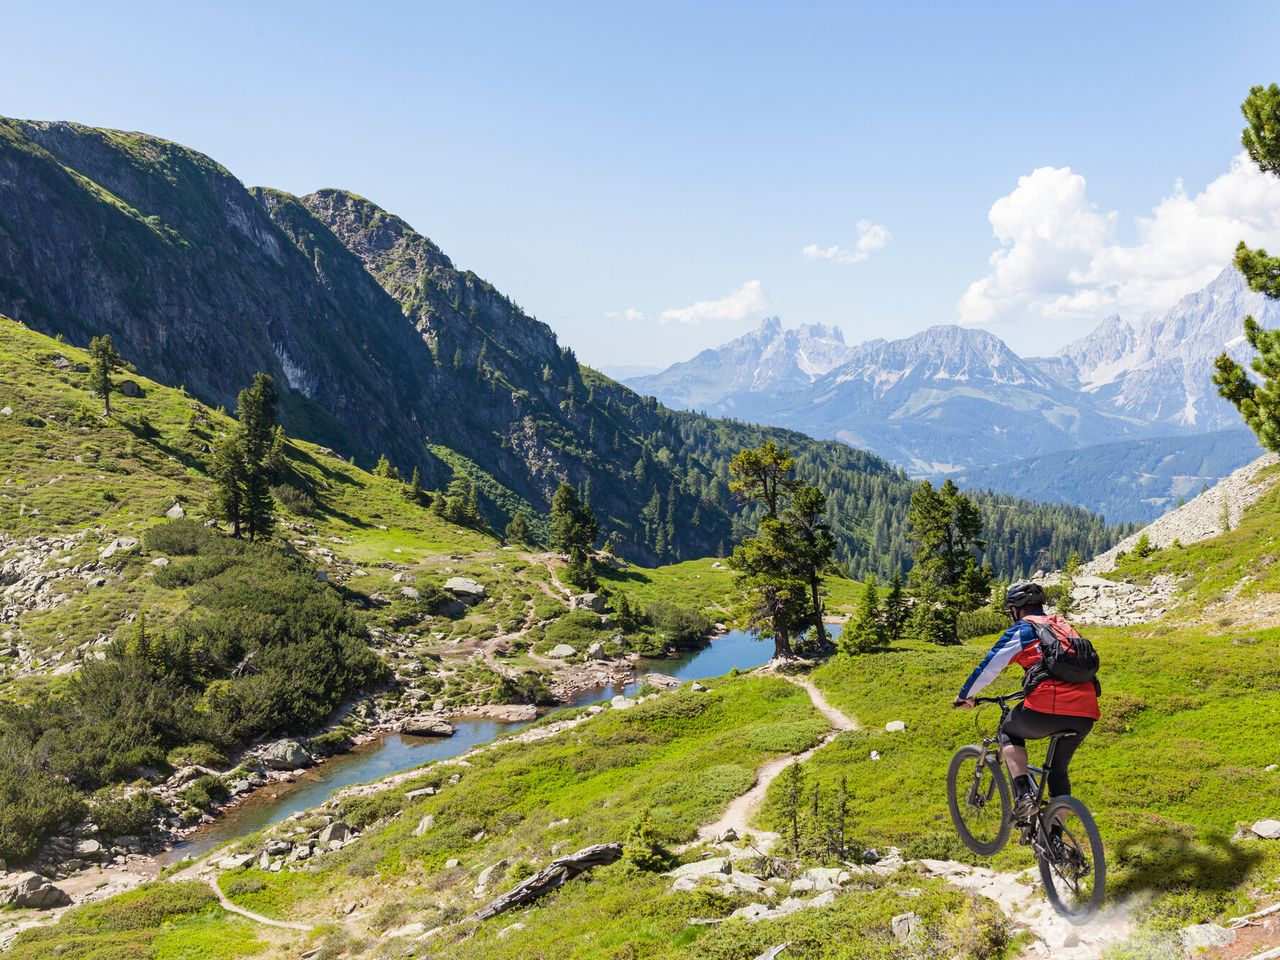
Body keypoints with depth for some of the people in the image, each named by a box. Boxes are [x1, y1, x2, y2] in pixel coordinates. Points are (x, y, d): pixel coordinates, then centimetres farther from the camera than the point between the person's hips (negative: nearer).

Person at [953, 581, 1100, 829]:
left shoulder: (1021, 630, 8)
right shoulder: (1064, 626, 26)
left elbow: (988, 667, 7)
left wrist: (965, 696, 24)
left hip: (1047, 710, -6)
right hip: (1086, 714, 6)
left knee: (1009, 733, 24)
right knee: (1059, 770, 25)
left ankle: (1024, 795, 5)